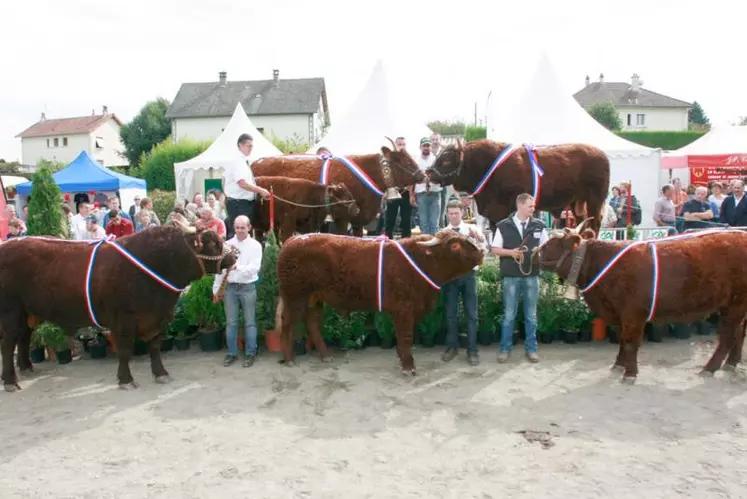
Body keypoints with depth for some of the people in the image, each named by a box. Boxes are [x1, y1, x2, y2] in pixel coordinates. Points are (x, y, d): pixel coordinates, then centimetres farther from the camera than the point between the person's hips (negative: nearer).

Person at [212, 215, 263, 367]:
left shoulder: (255, 245, -4)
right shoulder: (227, 244, 5)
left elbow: (255, 268, -14)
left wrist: (238, 266, -30)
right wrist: (216, 289, 7)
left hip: (248, 288, -3)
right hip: (230, 287, 3)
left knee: (250, 322, 5)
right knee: (231, 322, 9)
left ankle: (250, 354, 14)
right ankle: (232, 353, 19)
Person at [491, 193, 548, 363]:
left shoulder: (538, 225, 4)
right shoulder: (504, 226, -2)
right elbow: (495, 249, 2)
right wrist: (511, 252, -14)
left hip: (532, 276, 2)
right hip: (511, 276, -2)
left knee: (531, 315, 10)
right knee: (509, 315, 6)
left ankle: (531, 348, 21)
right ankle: (505, 348, 16)